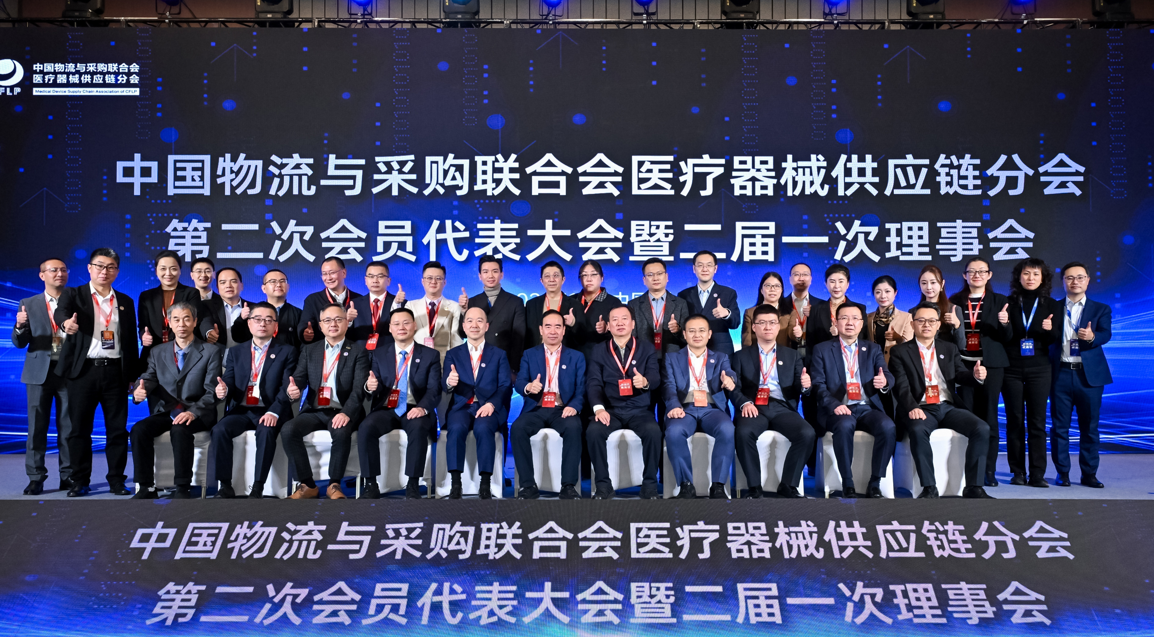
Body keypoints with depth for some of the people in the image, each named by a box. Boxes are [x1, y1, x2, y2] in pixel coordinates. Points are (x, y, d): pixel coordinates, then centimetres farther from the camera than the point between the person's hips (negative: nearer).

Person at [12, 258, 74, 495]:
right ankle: (35, 477, 6)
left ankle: (68, 475, 8)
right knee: (36, 426, 1)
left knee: (68, 426, 2)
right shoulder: (29, 304, 8)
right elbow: (19, 343, 5)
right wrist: (20, 326, -15)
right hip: (40, 371, 1)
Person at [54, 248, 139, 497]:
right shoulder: (73, 295, 5)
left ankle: (117, 480, 11)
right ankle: (80, 481, 12)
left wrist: (134, 375, 8)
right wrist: (66, 322, -43)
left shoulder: (125, 302, 14)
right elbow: (61, 311, -18)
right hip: (83, 370, -2)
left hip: (115, 371, 2)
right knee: (80, 428, 2)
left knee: (118, 429, 3)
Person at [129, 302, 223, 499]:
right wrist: (139, 391, -23)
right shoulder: (158, 352, 16)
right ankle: (145, 488, -14)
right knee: (138, 430, -24)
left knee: (180, 430, -35)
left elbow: (212, 392, -6)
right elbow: (148, 379, 2)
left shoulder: (211, 351, 3)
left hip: (197, 415, -4)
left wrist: (193, 412, -24)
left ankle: (183, 488, -24)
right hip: (165, 412, 4)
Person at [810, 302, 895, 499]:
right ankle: (847, 484, -23)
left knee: (888, 427, -29)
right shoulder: (822, 349, 10)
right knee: (845, 426, -36)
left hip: (868, 407, 2)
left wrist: (884, 382, -24)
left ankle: (875, 483, -17)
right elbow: (818, 384, 0)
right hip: (838, 409, -2)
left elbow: (888, 376, 2)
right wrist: (834, 405, -19)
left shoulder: (873, 348, 17)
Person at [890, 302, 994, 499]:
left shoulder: (949, 348, 19)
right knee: (918, 430, -36)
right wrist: (912, 407, -24)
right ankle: (929, 488, -26)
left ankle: (973, 487, -15)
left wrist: (975, 375, -16)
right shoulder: (900, 351, 6)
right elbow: (901, 386, -5)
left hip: (949, 407, 4)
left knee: (982, 429, -22)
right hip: (921, 409, -3)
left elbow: (960, 375, 8)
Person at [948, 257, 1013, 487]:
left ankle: (989, 470, 3)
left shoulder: (999, 302, 7)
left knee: (988, 416, -2)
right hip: (964, 364, 1)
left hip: (991, 364, -1)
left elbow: (1007, 338, 4)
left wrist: (1004, 323, -16)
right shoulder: (955, 301, 9)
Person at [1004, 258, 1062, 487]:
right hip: (1012, 369, 0)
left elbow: (1057, 339, 4)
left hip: (1039, 369, 0)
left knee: (1037, 421, -2)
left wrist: (1050, 329, -17)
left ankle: (1037, 474, 0)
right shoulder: (1009, 303, 3)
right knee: (1014, 421, 3)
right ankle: (1017, 471, 10)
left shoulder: (1052, 305, 6)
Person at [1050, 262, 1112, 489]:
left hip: (1089, 374, 0)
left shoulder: (1100, 309, 8)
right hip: (1060, 374, 0)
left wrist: (1092, 337, -31)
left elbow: (1105, 334, -9)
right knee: (1059, 426, 3)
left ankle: (1089, 473, 14)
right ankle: (1062, 473, 12)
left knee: (1089, 426, 5)